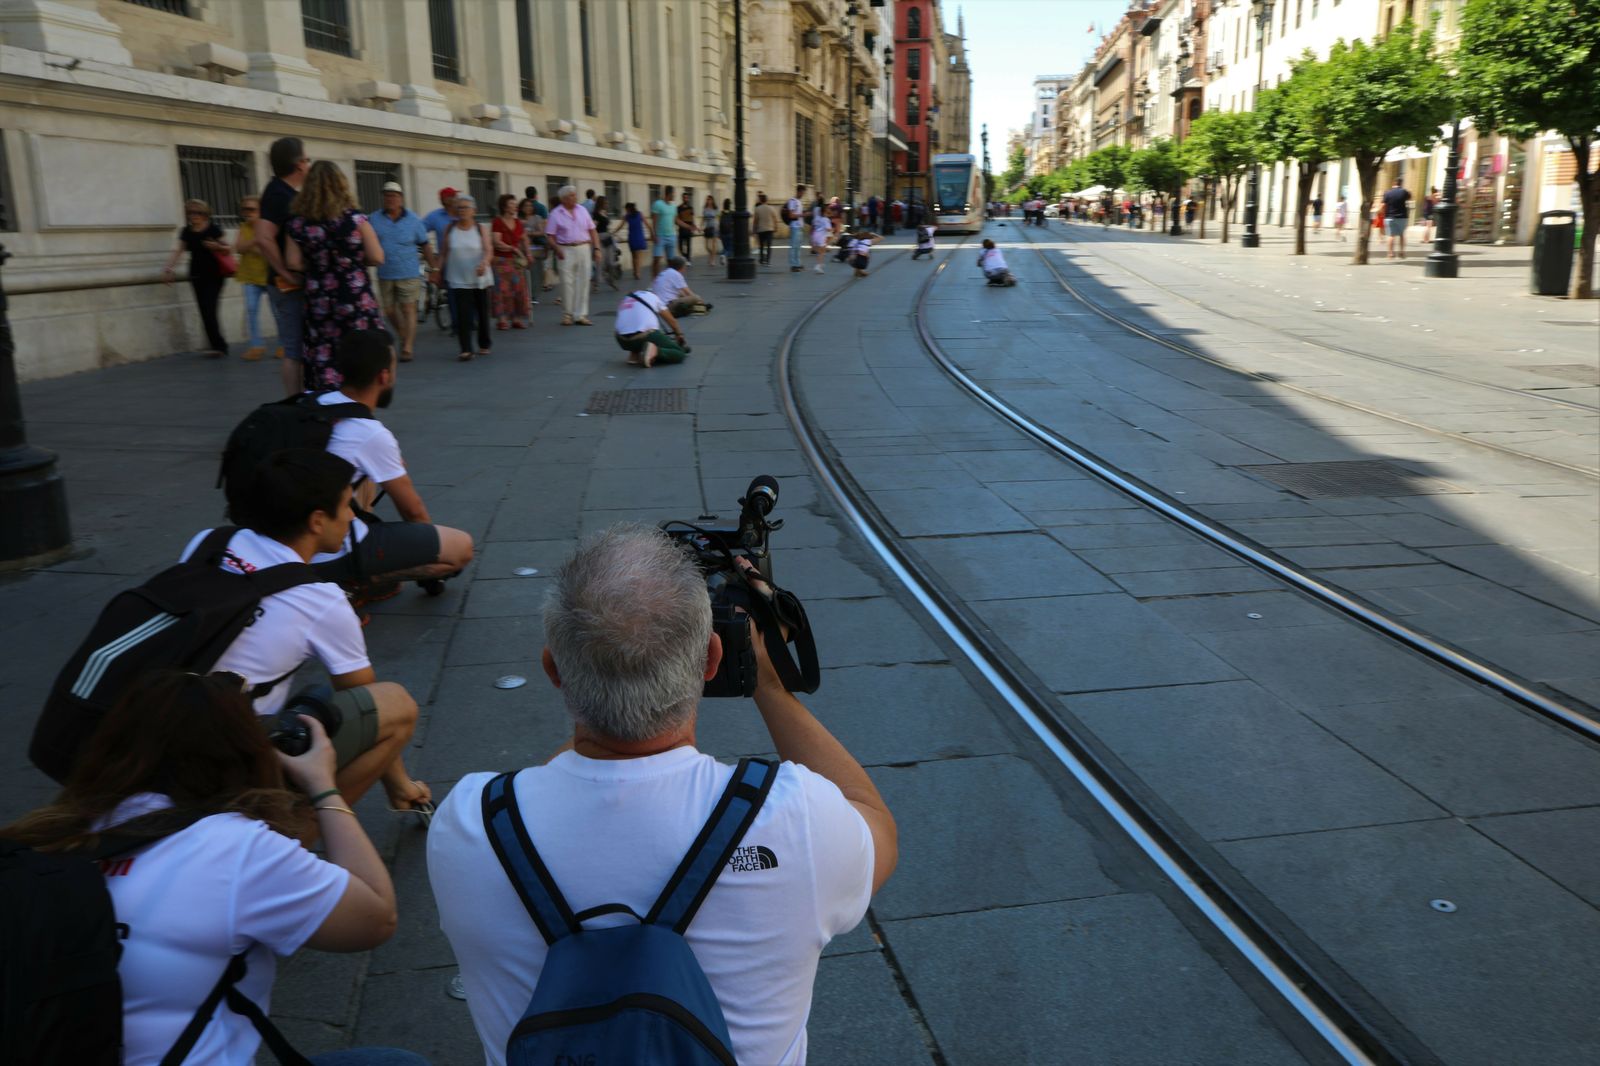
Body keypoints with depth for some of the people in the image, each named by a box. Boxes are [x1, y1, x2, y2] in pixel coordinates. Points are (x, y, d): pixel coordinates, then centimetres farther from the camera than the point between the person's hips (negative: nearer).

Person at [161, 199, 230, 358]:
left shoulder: (213, 229, -4)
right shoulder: (186, 231, 8)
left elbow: (227, 248, 1)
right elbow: (178, 251, 5)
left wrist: (218, 247, -20)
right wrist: (168, 269, -5)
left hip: (214, 275, -4)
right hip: (197, 276, 5)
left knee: (209, 310, -13)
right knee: (205, 312, 3)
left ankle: (217, 346, -7)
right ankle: (219, 345, 12)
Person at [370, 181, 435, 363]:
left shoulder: (413, 220, 0)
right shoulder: (375, 220, 1)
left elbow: (425, 246, 5)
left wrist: (434, 268, 4)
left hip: (409, 274, -2)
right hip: (385, 275, 2)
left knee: (408, 310, -4)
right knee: (390, 311, 10)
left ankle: (408, 348, 0)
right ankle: (405, 337, 32)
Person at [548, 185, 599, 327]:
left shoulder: (582, 210, 10)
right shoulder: (556, 214, -1)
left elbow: (592, 230, 11)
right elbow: (550, 235, -3)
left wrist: (596, 248, 2)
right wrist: (557, 249, -18)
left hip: (584, 249, 3)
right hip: (566, 251, -3)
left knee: (583, 282, 2)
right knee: (567, 283, -3)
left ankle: (581, 315, 7)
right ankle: (567, 315, 9)